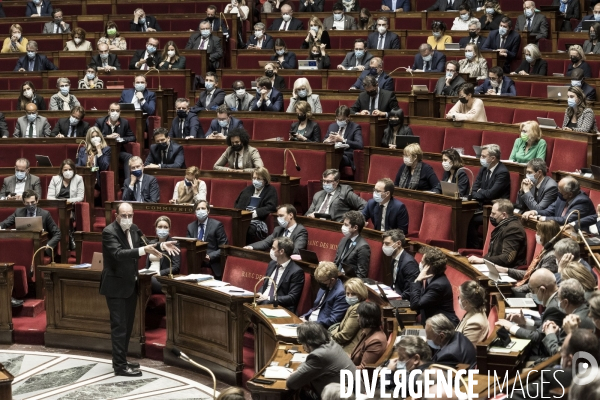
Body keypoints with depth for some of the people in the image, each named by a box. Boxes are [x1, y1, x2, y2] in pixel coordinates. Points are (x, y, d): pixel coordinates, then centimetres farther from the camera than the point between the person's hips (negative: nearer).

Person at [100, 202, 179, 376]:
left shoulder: (134, 229, 4)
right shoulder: (109, 232, -20)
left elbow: (143, 247, 10)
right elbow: (118, 254, -34)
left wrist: (161, 246, -8)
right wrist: (144, 250, -43)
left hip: (130, 284, 8)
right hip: (116, 285, -8)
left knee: (127, 325, 16)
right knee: (119, 326, -6)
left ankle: (120, 360, 27)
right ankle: (120, 367, -1)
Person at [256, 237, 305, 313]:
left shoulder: (296, 272, -9)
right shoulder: (272, 263, 15)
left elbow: (292, 298, -14)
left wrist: (269, 299, -17)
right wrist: (260, 293, 0)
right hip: (262, 302, 7)